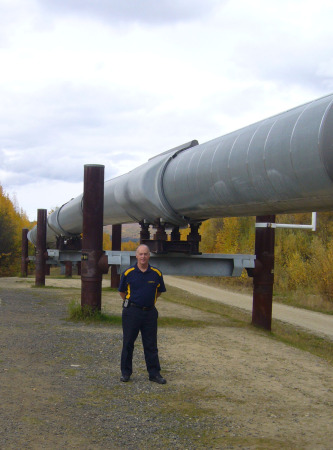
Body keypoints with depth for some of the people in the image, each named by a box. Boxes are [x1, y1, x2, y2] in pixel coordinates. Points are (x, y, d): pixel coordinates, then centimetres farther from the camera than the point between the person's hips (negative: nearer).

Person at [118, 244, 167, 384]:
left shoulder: (156, 273, 1)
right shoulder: (128, 273, -3)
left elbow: (159, 291, 17)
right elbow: (122, 291, 10)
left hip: (150, 312, 1)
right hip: (131, 312, -1)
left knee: (151, 345, 5)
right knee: (128, 343, 5)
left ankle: (154, 373, 11)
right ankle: (125, 372, 15)